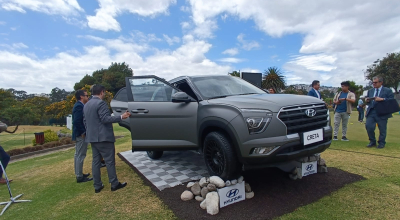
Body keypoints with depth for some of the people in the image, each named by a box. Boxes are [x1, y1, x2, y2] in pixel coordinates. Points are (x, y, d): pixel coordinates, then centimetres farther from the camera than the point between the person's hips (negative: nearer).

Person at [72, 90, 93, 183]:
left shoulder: (79, 105, 12)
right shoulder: (79, 106, -18)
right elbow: (77, 121, -26)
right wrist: (82, 132, -19)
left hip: (79, 134, 11)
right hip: (81, 135, -11)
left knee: (78, 155, 17)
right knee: (80, 155, -3)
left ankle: (79, 174, 30)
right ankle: (80, 177, 6)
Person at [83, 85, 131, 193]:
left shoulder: (86, 105, 14)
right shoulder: (101, 103, -14)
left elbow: (85, 121, 17)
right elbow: (105, 119, -21)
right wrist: (121, 117, -21)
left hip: (92, 138, 9)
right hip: (103, 137, -9)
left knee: (96, 161, 11)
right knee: (110, 161, 0)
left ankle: (97, 186, 17)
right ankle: (114, 184, 7)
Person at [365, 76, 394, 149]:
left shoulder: (388, 90, 2)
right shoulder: (370, 91, 16)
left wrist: (382, 99, -20)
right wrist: (367, 100, -2)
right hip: (371, 112, 3)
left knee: (382, 129, 4)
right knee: (368, 126, -8)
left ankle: (381, 143, 20)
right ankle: (372, 141, 10)